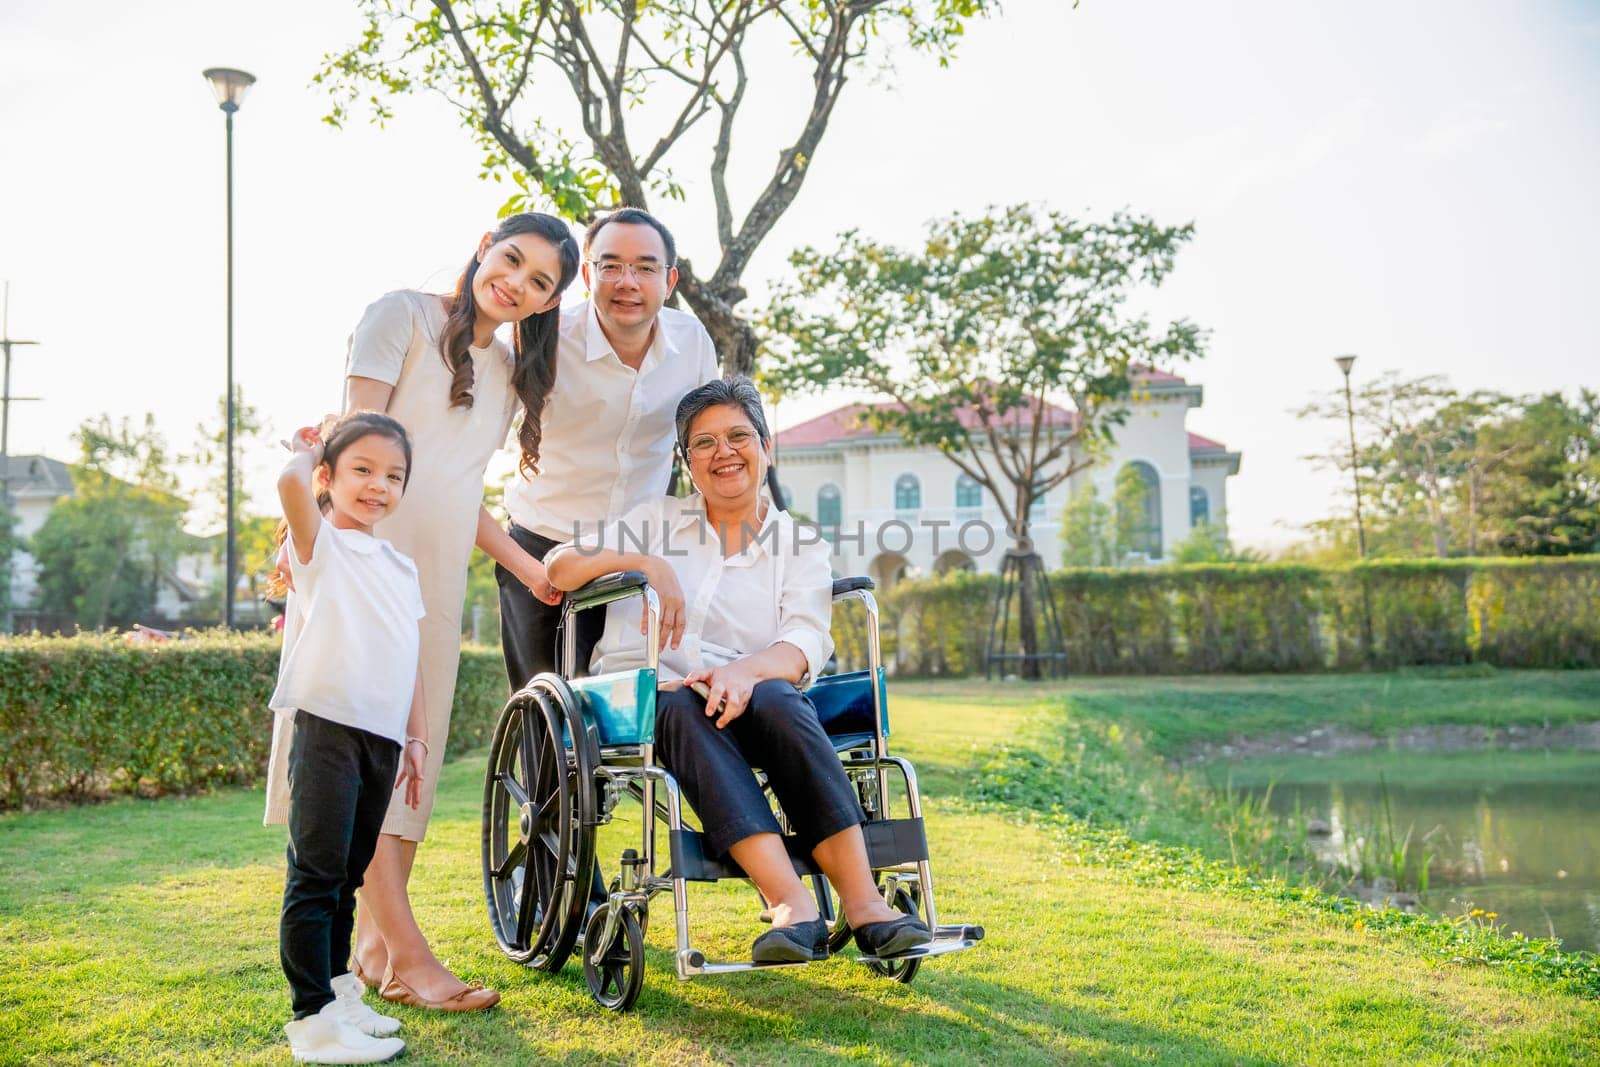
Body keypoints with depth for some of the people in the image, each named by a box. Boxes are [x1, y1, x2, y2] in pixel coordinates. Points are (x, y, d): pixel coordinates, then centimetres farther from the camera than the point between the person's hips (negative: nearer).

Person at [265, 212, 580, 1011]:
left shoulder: (510, 374, 20)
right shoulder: (404, 316, 1)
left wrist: (523, 564, 14)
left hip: (439, 573, 7)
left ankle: (372, 944, 10)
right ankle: (404, 955, -15)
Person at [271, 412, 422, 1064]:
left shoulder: (400, 568, 20)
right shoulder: (320, 544, -1)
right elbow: (291, 483, -22)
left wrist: (416, 736, 18)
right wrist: (305, 452, -1)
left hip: (382, 736, 7)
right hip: (327, 725, -7)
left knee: (347, 876, 15)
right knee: (316, 876, -7)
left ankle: (337, 992, 24)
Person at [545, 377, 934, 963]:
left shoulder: (800, 546, 14)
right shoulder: (657, 520, 18)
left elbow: (806, 645, -4)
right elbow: (558, 568, 8)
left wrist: (746, 670, -26)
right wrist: (646, 565, -9)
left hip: (743, 700, 0)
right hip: (643, 697, 0)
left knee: (774, 697, -36)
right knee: (681, 705, -36)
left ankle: (863, 904, -41)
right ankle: (793, 907, -49)